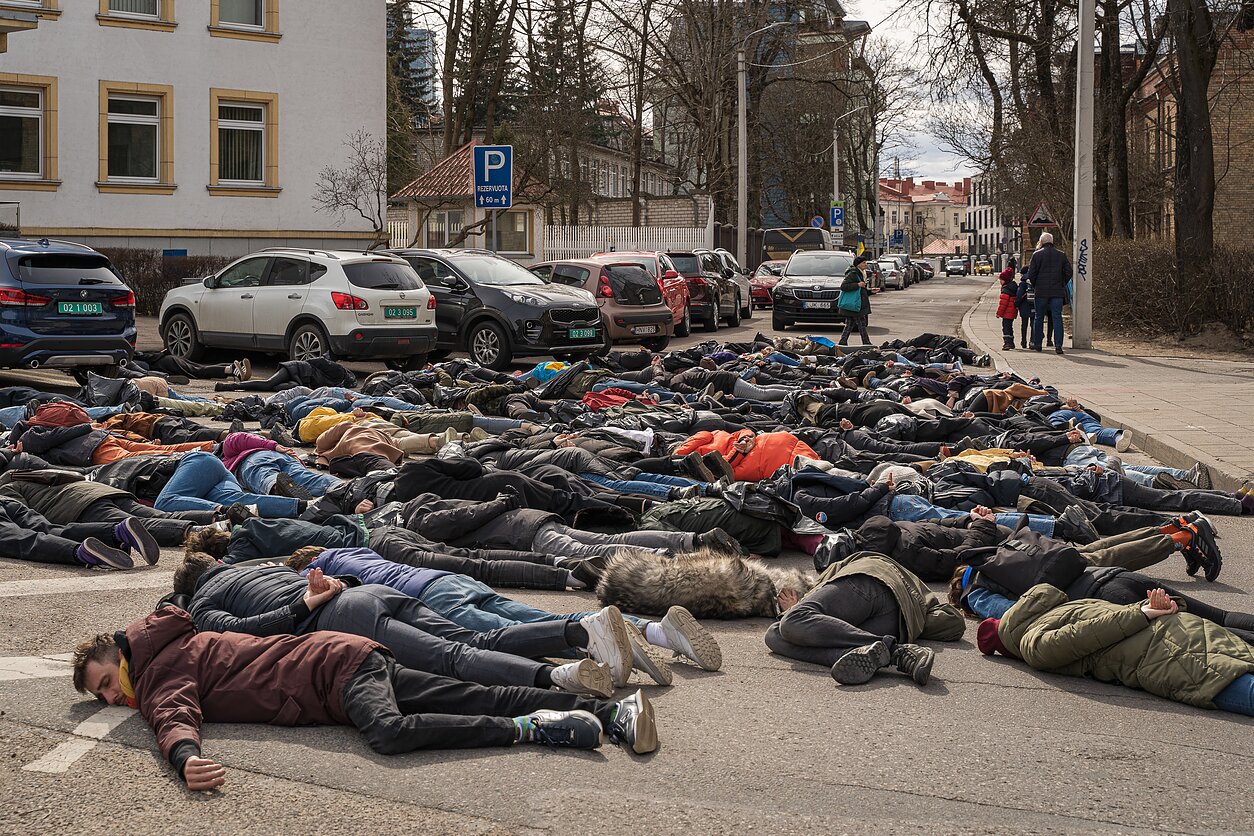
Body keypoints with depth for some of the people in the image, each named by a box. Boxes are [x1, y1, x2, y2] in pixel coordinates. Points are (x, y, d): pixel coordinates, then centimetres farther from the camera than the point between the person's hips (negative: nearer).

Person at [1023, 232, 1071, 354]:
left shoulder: (1037, 254, -3)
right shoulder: (1062, 255, 5)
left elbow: (1031, 274, -4)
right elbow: (1068, 272, 4)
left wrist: (1035, 286, 11)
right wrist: (1062, 285, 15)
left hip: (1041, 292, -1)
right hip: (1058, 292, 1)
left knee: (1039, 318, 10)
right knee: (1057, 318, 0)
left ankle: (1037, 344, 15)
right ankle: (1058, 345, -8)